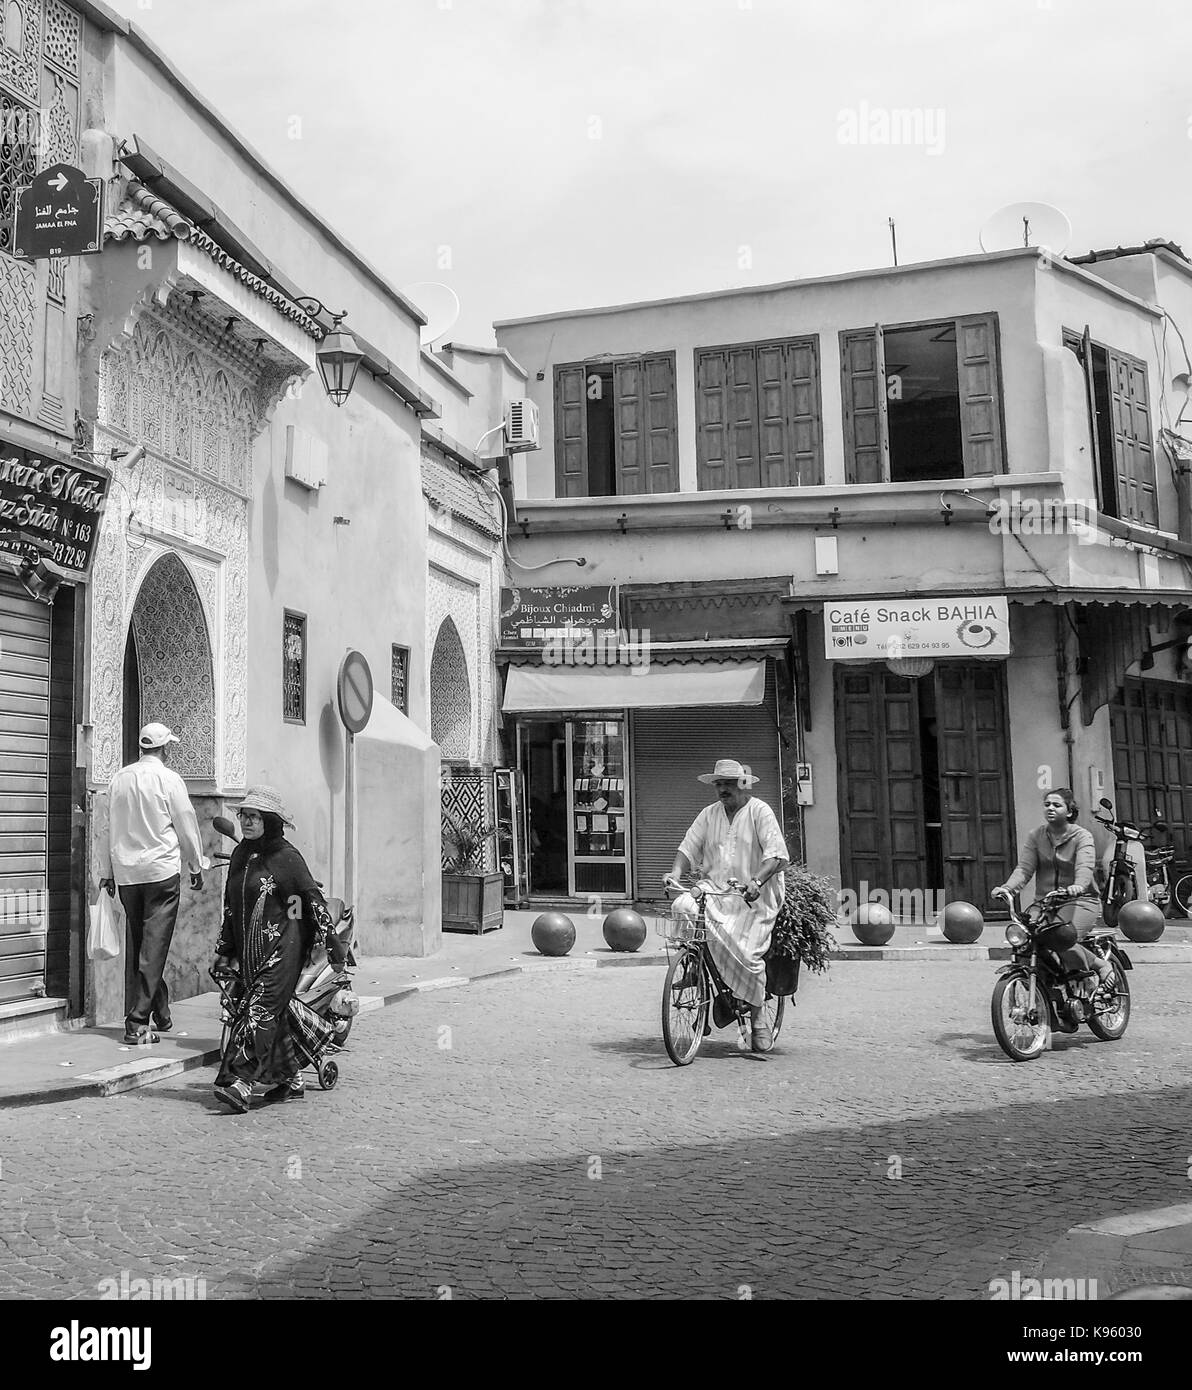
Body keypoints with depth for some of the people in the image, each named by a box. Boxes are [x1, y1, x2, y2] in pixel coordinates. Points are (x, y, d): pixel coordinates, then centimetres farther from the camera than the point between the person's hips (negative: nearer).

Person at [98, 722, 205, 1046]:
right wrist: (196, 866, 10)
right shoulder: (168, 778, -7)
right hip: (161, 870, -5)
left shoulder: (119, 779, 6)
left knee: (138, 946, 14)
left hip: (126, 873, 5)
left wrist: (107, 872, 20)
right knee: (153, 948, -4)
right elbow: (186, 825, -3)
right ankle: (137, 1024, -8)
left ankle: (161, 1015, 23)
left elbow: (110, 827, 12)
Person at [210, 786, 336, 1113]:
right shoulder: (239, 855, 12)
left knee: (259, 1010, -13)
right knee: (273, 1014, 9)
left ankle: (238, 1081, -16)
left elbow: (312, 897, -8)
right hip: (250, 950, 7)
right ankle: (292, 1082, 21)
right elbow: (231, 906, 19)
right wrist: (224, 950, 20)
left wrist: (324, 939, -11)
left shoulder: (285, 856, -9)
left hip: (282, 947, -7)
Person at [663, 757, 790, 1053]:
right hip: (714, 894, 4)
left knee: (748, 954, -17)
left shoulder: (760, 812, 0)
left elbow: (778, 855, -11)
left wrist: (757, 881, -27)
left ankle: (756, 1018, 6)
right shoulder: (709, 814, 15)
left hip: (752, 899, -4)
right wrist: (675, 873, -12)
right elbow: (689, 848, 8)